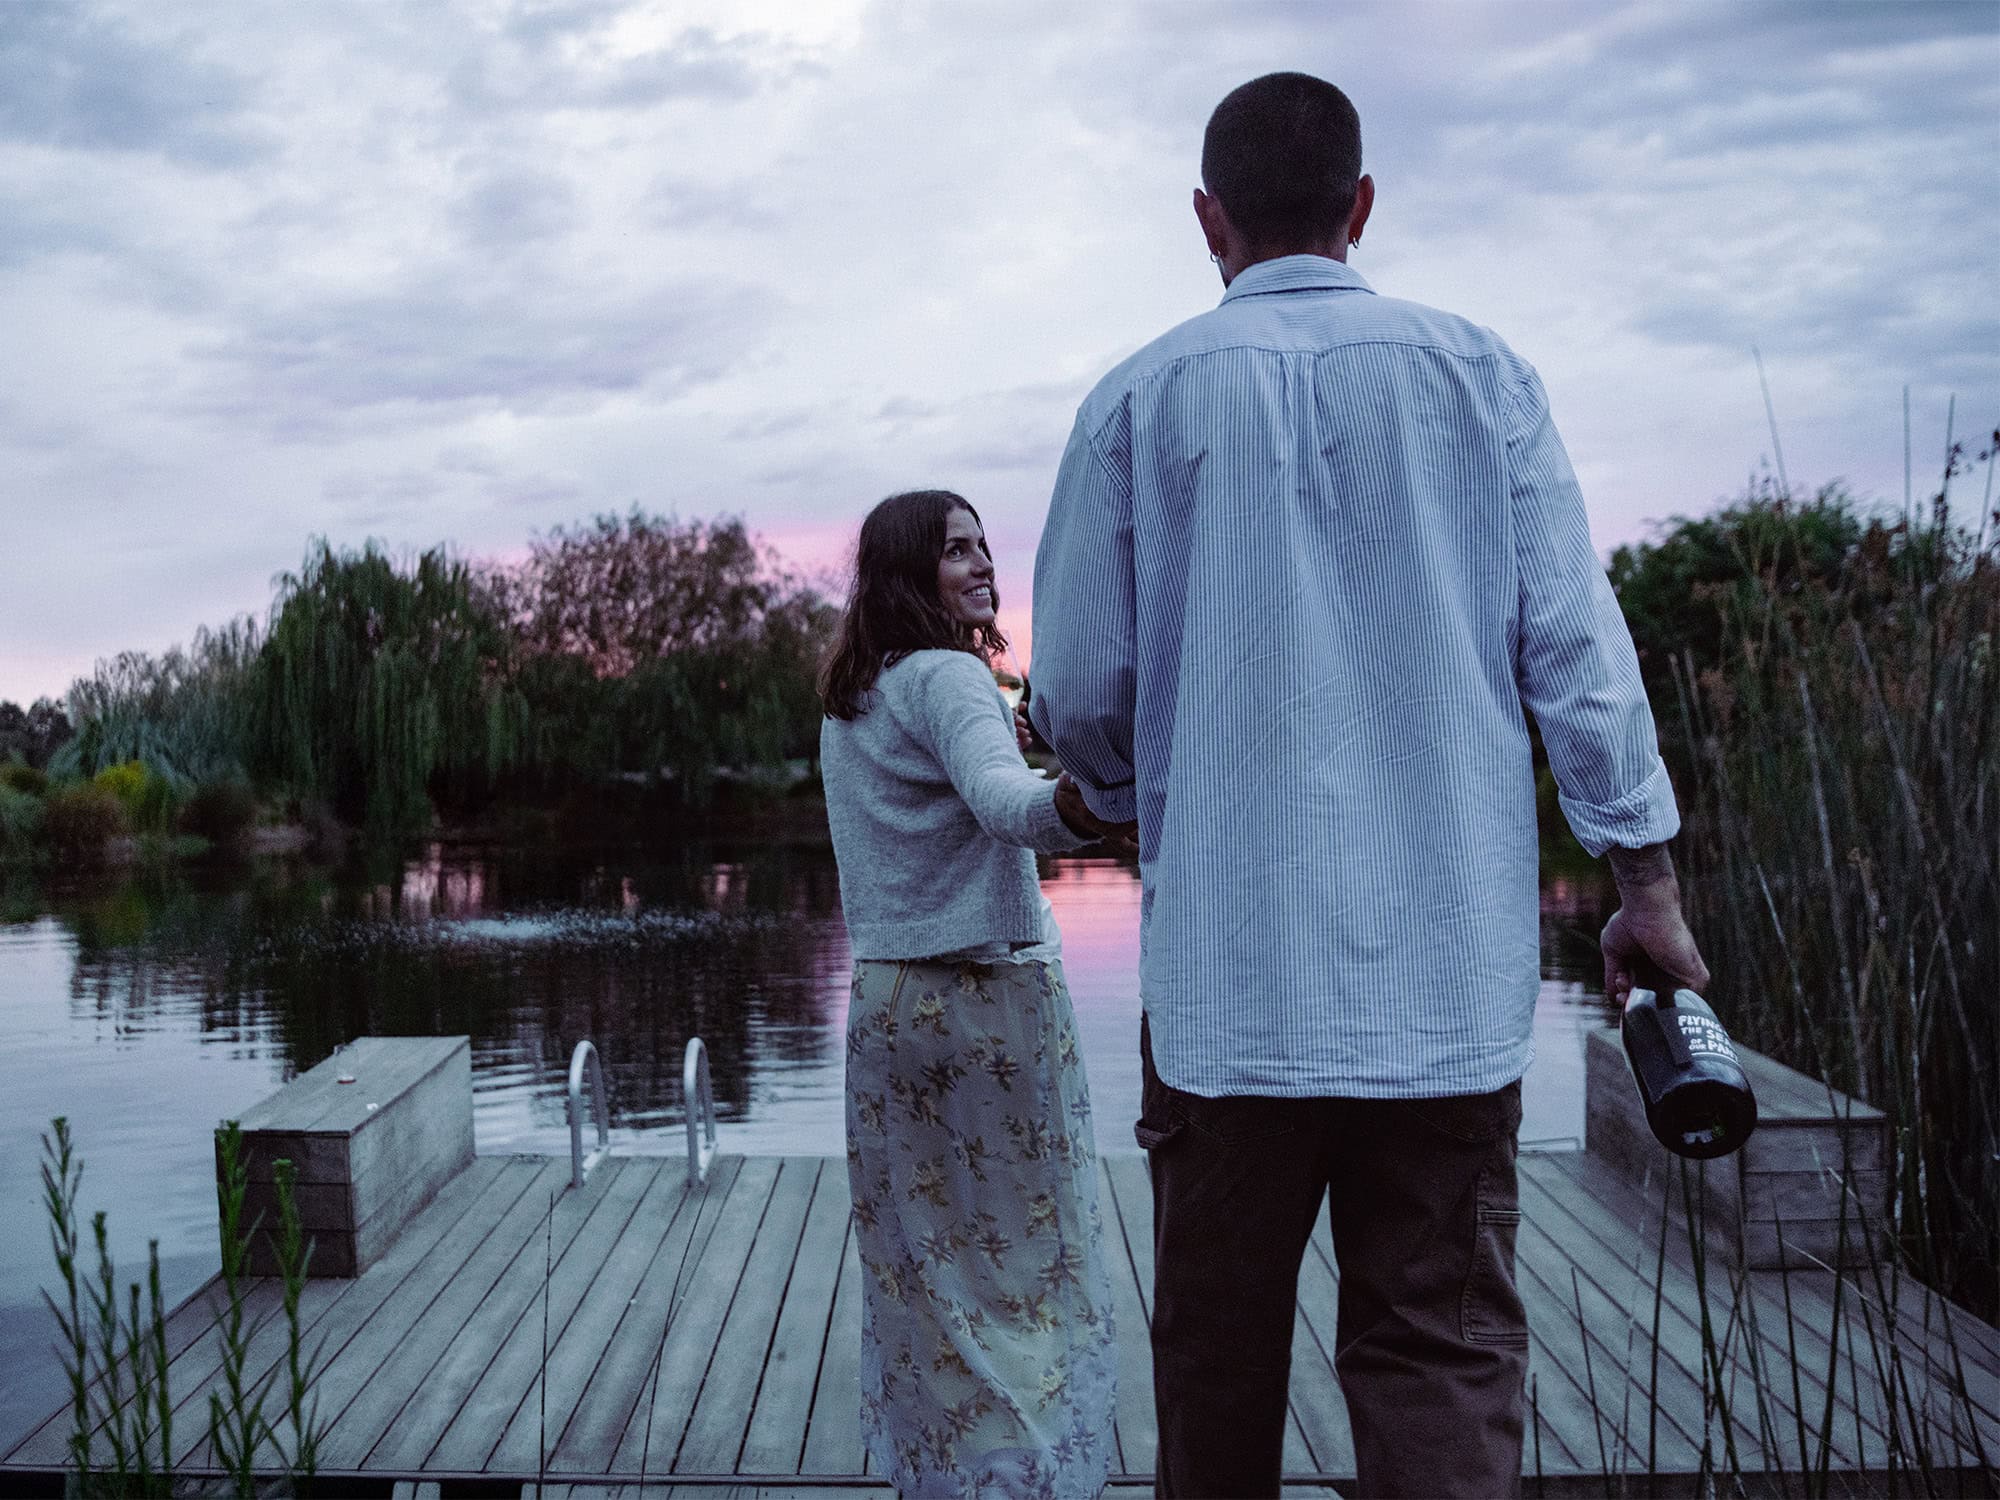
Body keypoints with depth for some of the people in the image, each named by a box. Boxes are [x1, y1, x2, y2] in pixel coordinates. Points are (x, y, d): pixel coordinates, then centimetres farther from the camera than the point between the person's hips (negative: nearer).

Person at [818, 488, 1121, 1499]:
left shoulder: (844, 704, 11)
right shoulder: (947, 677, -14)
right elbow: (1005, 802, -34)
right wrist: (1092, 797, -52)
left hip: (883, 995, 8)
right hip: (993, 996, -7)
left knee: (921, 1263, 14)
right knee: (1028, 1262, 3)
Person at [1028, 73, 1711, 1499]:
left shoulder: (1138, 400, 2)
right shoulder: (1480, 373, 4)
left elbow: (1078, 695, 3)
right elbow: (1577, 653, 0)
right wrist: (1647, 878, 8)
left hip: (1227, 955, 0)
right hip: (1448, 958, 1)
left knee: (1217, 1342, 13)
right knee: (1445, 1345, 4)